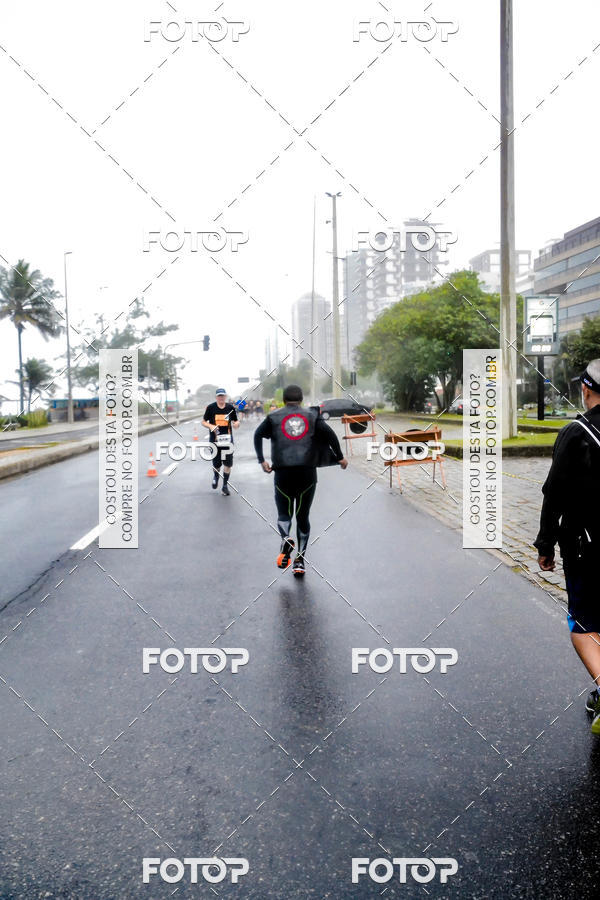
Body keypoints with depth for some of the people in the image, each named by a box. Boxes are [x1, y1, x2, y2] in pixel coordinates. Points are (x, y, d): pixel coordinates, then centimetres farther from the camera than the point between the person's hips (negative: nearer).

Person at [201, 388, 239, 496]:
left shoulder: (231, 407, 4)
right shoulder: (210, 407, -1)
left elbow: (235, 421, 13)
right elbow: (204, 422, 6)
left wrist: (236, 424, -11)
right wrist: (210, 426, -15)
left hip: (227, 440, 1)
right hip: (214, 440, -1)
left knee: (228, 464, -2)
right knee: (216, 465, 3)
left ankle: (225, 485, 15)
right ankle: (215, 476, 39)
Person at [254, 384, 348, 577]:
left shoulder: (274, 417, 9)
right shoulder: (312, 415, 10)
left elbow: (258, 434, -4)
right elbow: (329, 433, -3)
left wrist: (262, 460, -3)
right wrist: (340, 457, 2)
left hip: (283, 473, -1)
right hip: (307, 473, 1)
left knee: (284, 514, 13)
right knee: (303, 516, 13)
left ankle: (286, 539, -20)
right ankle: (300, 560, 10)